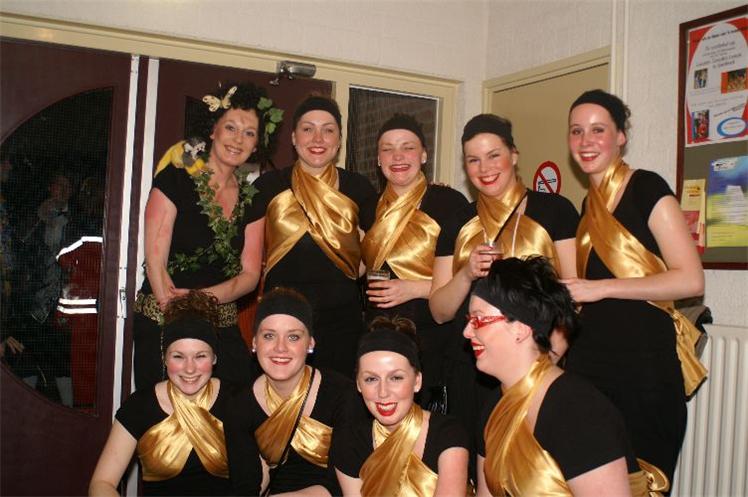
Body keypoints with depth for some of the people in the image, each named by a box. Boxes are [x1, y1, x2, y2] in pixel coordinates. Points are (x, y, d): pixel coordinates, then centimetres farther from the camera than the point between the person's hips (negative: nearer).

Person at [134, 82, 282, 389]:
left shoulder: (250, 199, 8)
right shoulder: (176, 179, -5)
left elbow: (249, 275, 4)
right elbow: (155, 261, -9)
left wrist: (201, 297, -13)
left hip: (223, 329, 4)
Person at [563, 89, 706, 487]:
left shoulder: (646, 189, -8)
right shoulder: (589, 205, 14)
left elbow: (691, 280, -15)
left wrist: (601, 288, -17)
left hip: (644, 363, -7)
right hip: (589, 362, 7)